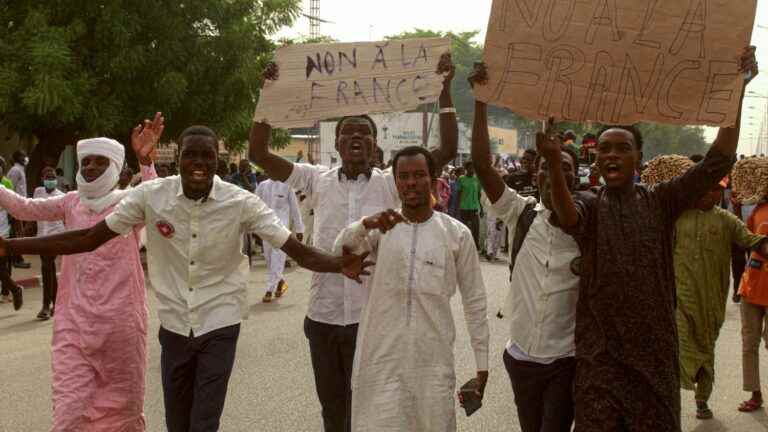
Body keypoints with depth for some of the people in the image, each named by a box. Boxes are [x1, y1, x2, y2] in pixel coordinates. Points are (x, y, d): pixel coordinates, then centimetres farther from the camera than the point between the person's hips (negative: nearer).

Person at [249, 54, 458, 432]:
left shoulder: (390, 184, -3)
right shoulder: (317, 180, 2)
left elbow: (447, 150, -9)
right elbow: (259, 153, -2)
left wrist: (444, 90, -13)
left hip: (371, 316, -2)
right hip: (323, 315, 2)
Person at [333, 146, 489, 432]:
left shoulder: (457, 234, 0)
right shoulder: (381, 228, 3)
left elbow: (474, 300, 4)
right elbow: (341, 249, -15)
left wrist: (482, 360, 4)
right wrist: (365, 224, -35)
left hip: (433, 359, 0)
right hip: (381, 356, 1)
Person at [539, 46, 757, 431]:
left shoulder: (660, 203, 4)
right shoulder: (588, 205, 0)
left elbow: (718, 162, -7)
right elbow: (568, 218, -25)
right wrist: (554, 164, -45)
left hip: (654, 349, 2)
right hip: (600, 353, -1)